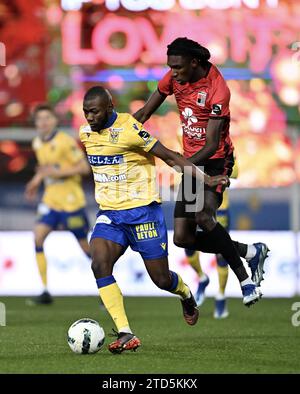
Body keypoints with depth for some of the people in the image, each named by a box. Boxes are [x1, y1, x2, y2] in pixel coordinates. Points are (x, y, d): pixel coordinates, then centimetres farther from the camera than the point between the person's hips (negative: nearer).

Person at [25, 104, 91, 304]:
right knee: (38, 236, -14)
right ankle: (46, 291, -12)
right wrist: (37, 180, 11)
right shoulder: (37, 144, 8)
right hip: (50, 199, 6)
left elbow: (84, 167, -15)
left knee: (85, 245, 2)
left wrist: (58, 172, -23)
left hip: (71, 200, -6)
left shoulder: (65, 142, -14)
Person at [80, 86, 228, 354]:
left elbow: (169, 156, -12)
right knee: (99, 264, -20)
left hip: (142, 210, -5)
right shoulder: (85, 133, 5)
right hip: (109, 213, 5)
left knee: (161, 279, 0)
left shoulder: (129, 129, -16)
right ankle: (125, 334, -20)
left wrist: (205, 179, -16)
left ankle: (186, 295, 38)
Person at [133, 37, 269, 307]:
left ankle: (245, 279, -17)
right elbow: (144, 114, 9)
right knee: (183, 238, -1)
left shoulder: (218, 90, -22)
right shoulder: (174, 78, -2)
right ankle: (251, 252, 16)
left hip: (216, 161, -7)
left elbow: (212, 145, -25)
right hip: (191, 162, 7)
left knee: (203, 217, -32)